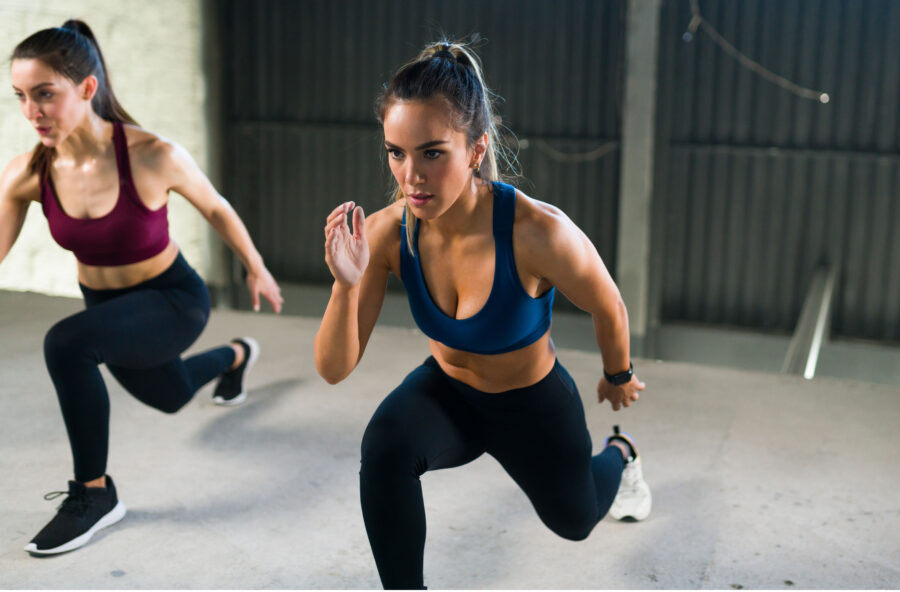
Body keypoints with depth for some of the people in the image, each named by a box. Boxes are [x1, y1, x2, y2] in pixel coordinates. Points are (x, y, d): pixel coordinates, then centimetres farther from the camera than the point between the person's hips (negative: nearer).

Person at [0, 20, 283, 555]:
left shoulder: (154, 157, -29)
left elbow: (216, 209, -11)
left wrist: (256, 269, 4)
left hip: (174, 301, -5)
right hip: (105, 305, 6)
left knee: (66, 344, -34)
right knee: (170, 396, 32)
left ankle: (95, 495, -13)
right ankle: (236, 356, 69)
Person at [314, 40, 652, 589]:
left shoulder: (539, 234, -37)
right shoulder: (386, 232, -27)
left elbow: (609, 309, -15)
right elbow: (334, 369, -23)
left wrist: (619, 378, 4)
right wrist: (347, 284, -41)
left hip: (534, 402, -1)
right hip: (447, 393, 2)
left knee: (574, 519, 24)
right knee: (385, 445, -32)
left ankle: (619, 452, 61)